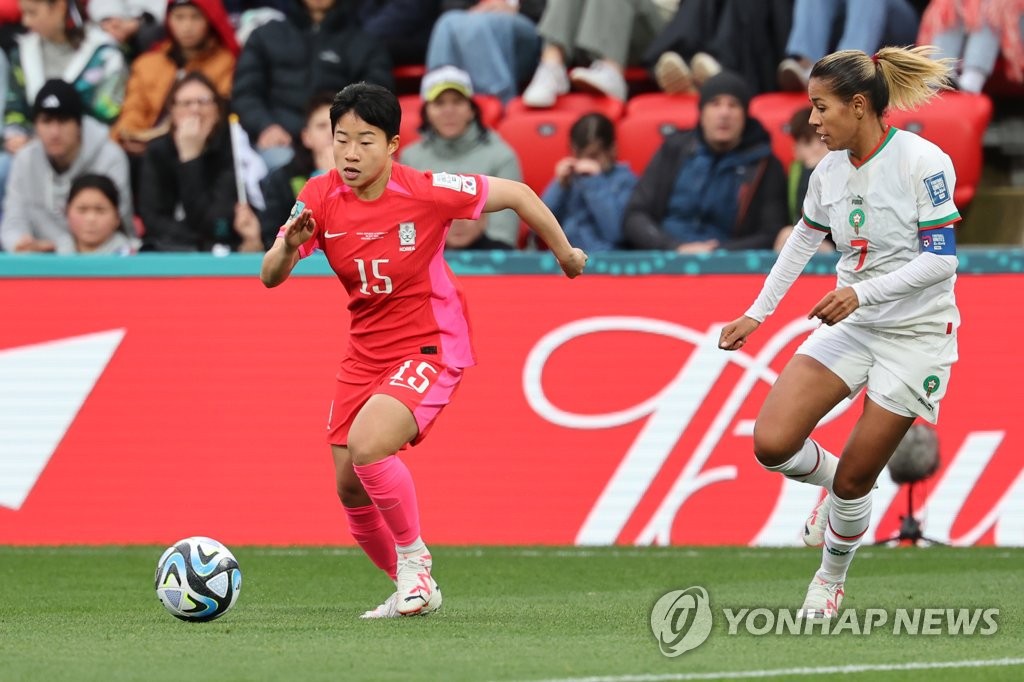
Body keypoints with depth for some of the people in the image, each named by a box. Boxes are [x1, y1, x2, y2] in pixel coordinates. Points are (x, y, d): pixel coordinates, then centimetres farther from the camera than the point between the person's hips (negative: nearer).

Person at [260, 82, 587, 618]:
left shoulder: (426, 191, -20)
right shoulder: (320, 198, -10)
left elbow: (517, 194, -7)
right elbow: (270, 278, -13)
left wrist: (563, 252, 6)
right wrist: (288, 246, -36)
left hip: (430, 347, -5)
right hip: (366, 350, 6)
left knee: (366, 445, -28)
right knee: (350, 487, 6)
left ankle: (414, 560, -6)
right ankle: (412, 591, 29)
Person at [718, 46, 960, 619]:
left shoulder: (923, 162, -18)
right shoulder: (830, 170, 2)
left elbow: (941, 259, -21)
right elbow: (803, 243, 17)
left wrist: (862, 293, -30)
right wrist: (757, 315, 17)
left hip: (916, 333, -6)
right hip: (851, 328, 6)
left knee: (854, 480, -2)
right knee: (772, 443, -13)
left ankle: (832, 579, 26)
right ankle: (835, 484, 20)